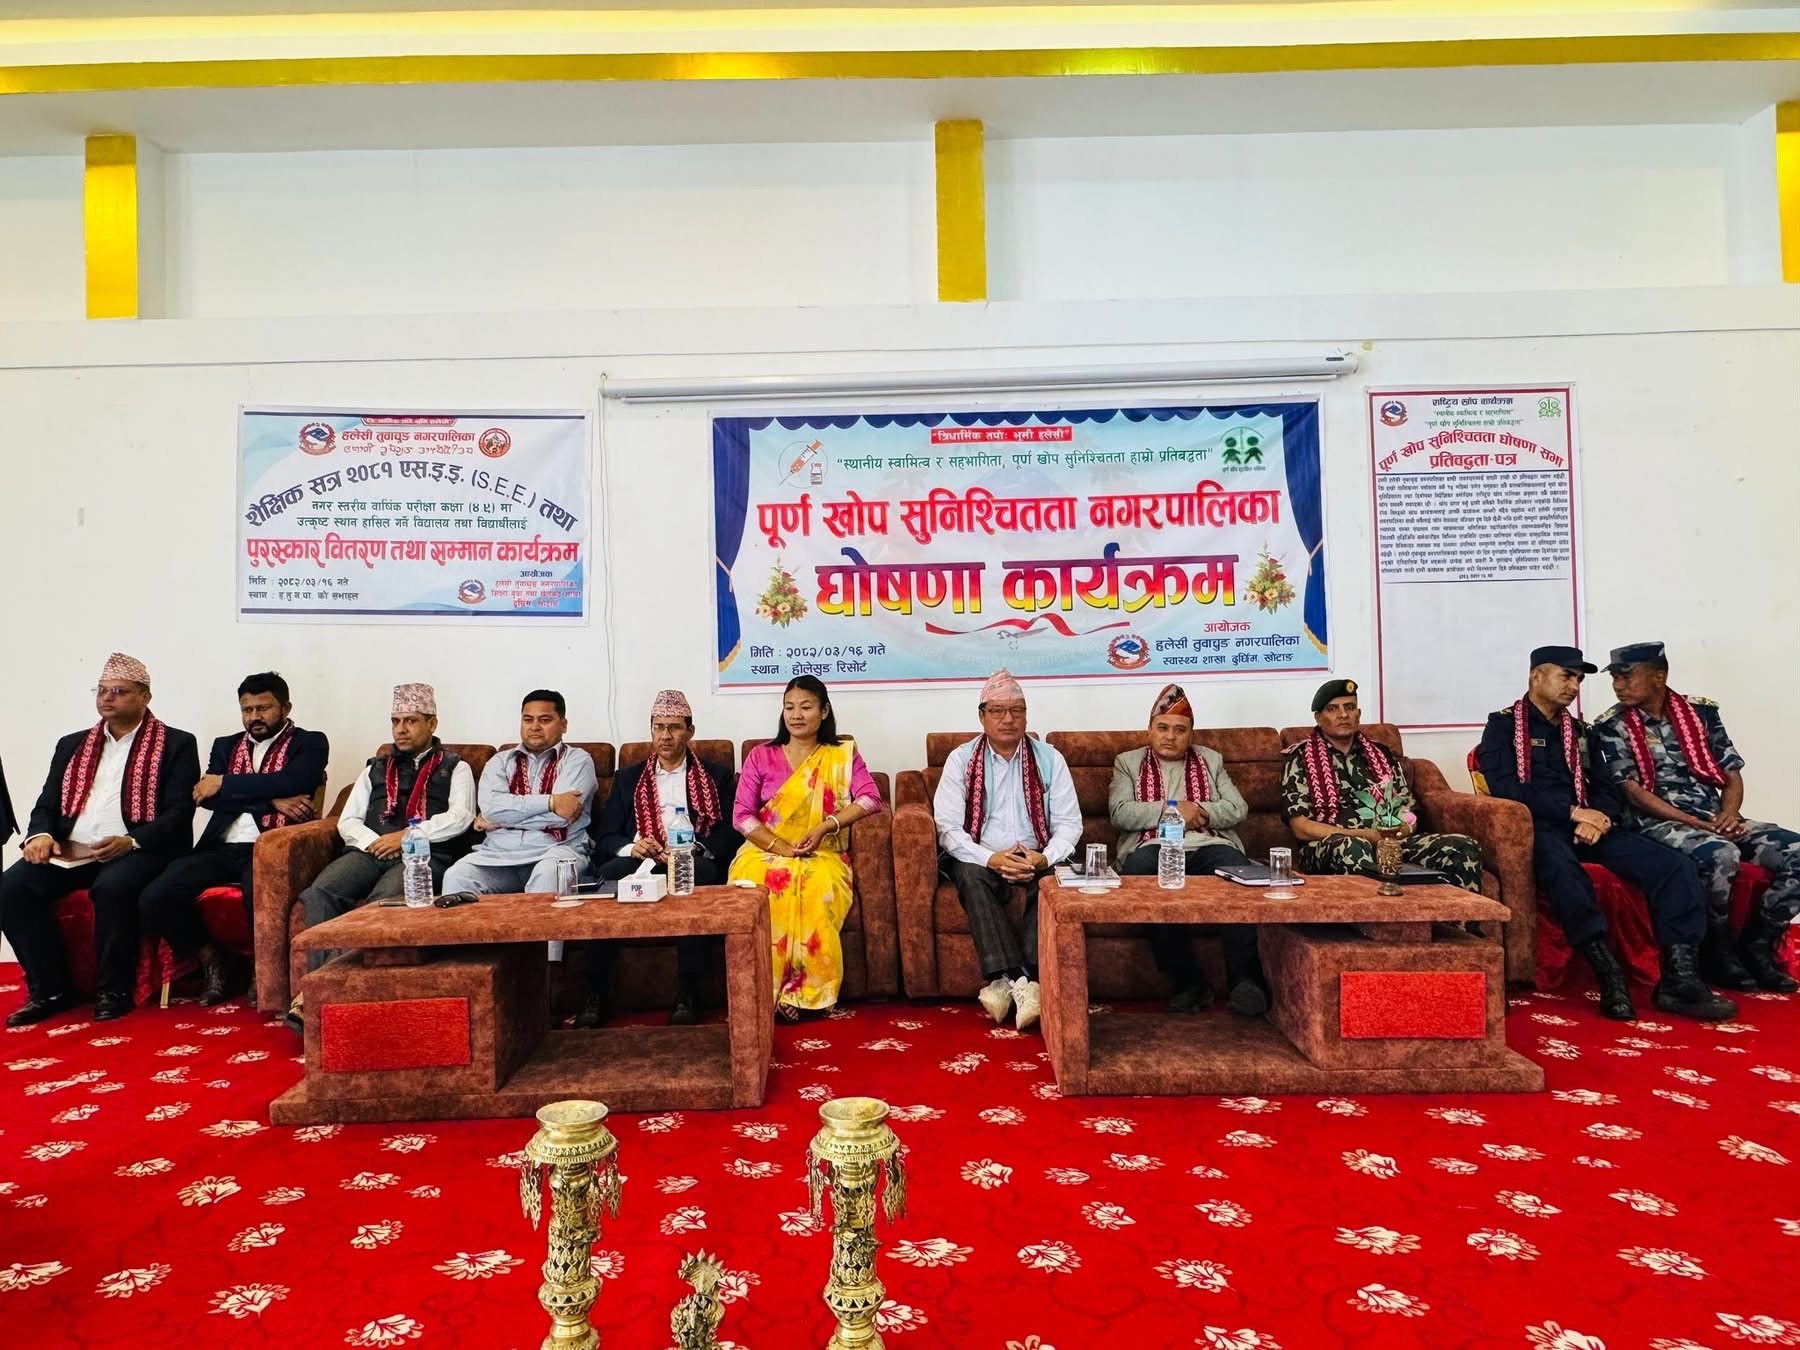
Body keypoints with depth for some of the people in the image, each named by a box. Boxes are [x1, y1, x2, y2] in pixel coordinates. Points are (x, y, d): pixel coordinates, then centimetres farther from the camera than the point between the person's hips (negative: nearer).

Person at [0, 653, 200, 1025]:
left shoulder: (176, 745, 3)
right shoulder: (72, 744, 21)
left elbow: (179, 812, -6)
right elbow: (47, 804, 17)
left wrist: (130, 841, -22)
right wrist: (41, 834, -7)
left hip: (137, 852, -5)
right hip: (69, 851, 6)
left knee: (112, 887, -35)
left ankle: (113, 991, -17)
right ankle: (48, 990, -7)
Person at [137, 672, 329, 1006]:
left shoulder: (309, 743, 9)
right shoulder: (225, 746, 23)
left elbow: (292, 782, -11)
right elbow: (208, 797, 5)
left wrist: (225, 784, -4)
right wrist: (272, 800, -8)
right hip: (220, 848, 5)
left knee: (260, 895, -37)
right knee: (153, 899, -17)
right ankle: (214, 962, 7)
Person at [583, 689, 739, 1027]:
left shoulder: (714, 778, 17)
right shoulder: (628, 778, 22)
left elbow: (729, 835, 4)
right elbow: (605, 838, 12)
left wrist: (691, 849, -15)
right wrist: (632, 847, -11)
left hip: (691, 865, -1)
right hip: (639, 862, 2)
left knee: (701, 871, -37)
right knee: (608, 874, -32)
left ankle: (688, 993, -34)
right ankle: (596, 993, -29)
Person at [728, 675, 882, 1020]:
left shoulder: (843, 754, 10)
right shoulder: (761, 756, 9)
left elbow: (871, 799, -4)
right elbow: (741, 815, 1)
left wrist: (825, 826, -17)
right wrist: (782, 848, -13)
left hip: (823, 855, 0)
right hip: (766, 851, 1)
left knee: (819, 887, -37)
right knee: (763, 887, -36)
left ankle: (804, 990, -24)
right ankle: (765, 991, -25)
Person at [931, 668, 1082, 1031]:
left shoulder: (1049, 759, 6)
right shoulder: (961, 759, 2)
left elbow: (1069, 823, 1)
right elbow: (947, 827, -7)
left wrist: (1045, 858, -20)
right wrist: (991, 858, -23)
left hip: (1036, 861, 1)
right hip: (980, 859, -1)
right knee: (971, 876, -33)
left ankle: (1005, 982, -32)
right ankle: (1019, 981, -37)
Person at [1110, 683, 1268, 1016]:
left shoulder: (1211, 760, 25)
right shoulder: (1128, 762, 19)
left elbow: (1238, 808, 14)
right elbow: (1120, 812, 3)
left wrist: (1200, 811, -4)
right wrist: (1172, 810, -5)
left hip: (1209, 845, 2)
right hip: (1154, 847, -1)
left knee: (1237, 871, -34)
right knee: (1141, 869, -38)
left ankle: (1244, 979, -25)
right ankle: (1188, 981, -28)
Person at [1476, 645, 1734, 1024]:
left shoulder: (1577, 729, 24)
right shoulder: (1503, 724, 4)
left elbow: (1605, 786, 17)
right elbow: (1504, 787, -10)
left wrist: (1597, 817, -8)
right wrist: (1572, 812, -15)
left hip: (1585, 824, 6)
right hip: (1535, 827, -6)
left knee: (1672, 865, -17)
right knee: (1561, 866, -40)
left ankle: (1679, 979, -21)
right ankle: (1609, 975, -38)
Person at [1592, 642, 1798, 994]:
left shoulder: (1702, 711, 9)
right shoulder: (1612, 725, -3)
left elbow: (1732, 776, 10)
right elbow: (1634, 793, -8)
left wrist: (1729, 814, -11)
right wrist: (1698, 824, -15)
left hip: (1717, 822, 5)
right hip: (1658, 824, -5)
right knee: (1721, 855, -34)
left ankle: (1756, 944, 1)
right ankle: (1716, 949, -10)